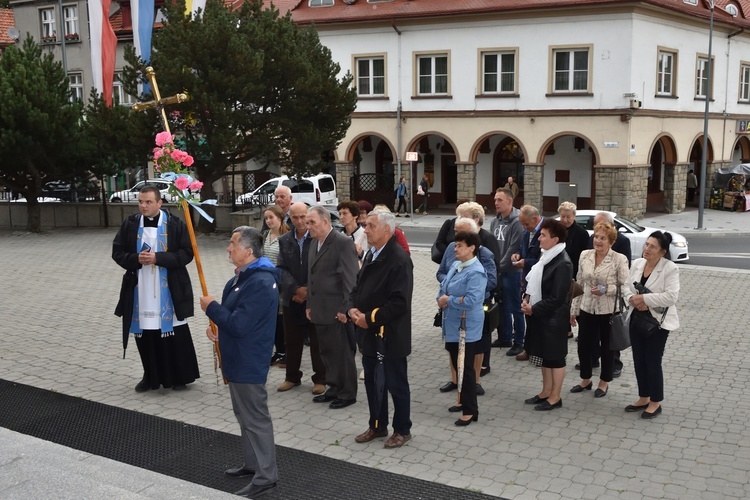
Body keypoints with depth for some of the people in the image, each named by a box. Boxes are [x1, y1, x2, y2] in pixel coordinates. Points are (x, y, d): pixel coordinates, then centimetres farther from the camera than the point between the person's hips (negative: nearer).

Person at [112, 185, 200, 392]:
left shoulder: (175, 224, -6)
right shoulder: (130, 224, 3)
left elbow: (186, 253, -8)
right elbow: (117, 252, 7)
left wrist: (158, 258, -19)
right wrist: (136, 259, -13)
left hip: (169, 290, -3)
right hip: (140, 291, 3)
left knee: (175, 335, 4)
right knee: (145, 335, 9)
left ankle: (180, 376, 18)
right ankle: (151, 376, 24)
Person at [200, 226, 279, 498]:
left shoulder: (260, 283, -26)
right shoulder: (244, 275, 9)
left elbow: (239, 324, -29)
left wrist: (211, 307, -16)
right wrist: (215, 326, 2)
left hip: (249, 362, -11)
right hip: (239, 359, 11)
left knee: (255, 418, -1)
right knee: (244, 414, 21)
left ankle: (266, 476, 8)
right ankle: (252, 463, 34)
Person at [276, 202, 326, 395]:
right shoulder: (284, 240, 7)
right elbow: (282, 269, 2)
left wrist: (308, 290, -12)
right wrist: (295, 289, -12)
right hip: (291, 299, 4)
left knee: (317, 341, 5)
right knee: (292, 341, 12)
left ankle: (320, 379, 16)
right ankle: (292, 377, 26)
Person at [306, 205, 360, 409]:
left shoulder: (343, 243, -13)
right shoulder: (315, 243, 14)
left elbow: (351, 278, -16)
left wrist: (345, 308, -19)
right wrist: (310, 305, 15)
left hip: (337, 311, -8)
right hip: (320, 310, 8)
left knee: (342, 352, 2)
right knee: (327, 352, 14)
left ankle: (347, 393, 14)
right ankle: (334, 388, 26)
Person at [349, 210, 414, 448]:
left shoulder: (399, 259, -19)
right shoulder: (371, 255, 9)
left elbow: (399, 302, -24)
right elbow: (359, 287, 17)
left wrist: (371, 318, -20)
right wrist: (353, 309, -3)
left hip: (390, 335, -8)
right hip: (369, 333, 8)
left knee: (396, 384, 7)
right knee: (372, 381, 17)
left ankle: (402, 430, 23)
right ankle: (377, 426, 33)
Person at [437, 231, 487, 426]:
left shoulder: (476, 272, -20)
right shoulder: (455, 265, 8)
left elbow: (471, 300, -28)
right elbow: (444, 287, 14)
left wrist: (448, 300, -15)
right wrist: (441, 300, -8)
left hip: (466, 327, -9)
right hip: (452, 324, 9)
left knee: (466, 368, -1)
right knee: (457, 364, 18)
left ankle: (470, 410, 8)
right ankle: (464, 400, 34)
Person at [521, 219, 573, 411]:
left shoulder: (563, 263, -21)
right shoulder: (546, 256, 7)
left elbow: (556, 298, -22)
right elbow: (535, 281, 15)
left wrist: (533, 309, -15)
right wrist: (527, 299, -1)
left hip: (553, 317, -9)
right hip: (540, 315, 9)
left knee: (555, 357, 5)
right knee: (544, 355, 17)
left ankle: (555, 397, 16)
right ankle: (546, 392, 30)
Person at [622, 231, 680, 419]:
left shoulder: (670, 268, -15)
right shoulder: (637, 264, 3)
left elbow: (671, 296, -23)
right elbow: (627, 288, 6)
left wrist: (644, 299, -23)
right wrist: (634, 300, -14)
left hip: (658, 321, -6)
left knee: (653, 362, 2)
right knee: (639, 361, 13)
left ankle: (656, 402, 18)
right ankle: (644, 398, 29)